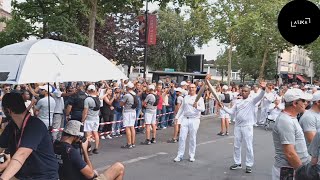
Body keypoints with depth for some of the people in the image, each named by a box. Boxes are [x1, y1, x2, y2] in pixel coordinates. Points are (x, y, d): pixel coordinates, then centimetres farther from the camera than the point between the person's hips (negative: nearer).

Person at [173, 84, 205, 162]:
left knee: (193, 138, 4)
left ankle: (192, 156, 15)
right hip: (185, 119, 3)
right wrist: (177, 117, 15)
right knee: (182, 137, 0)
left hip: (194, 120, -3)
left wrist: (197, 106, -33)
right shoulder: (186, 97, 14)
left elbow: (203, 109, -14)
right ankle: (179, 156, 6)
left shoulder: (199, 98, -1)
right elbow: (181, 108, 20)